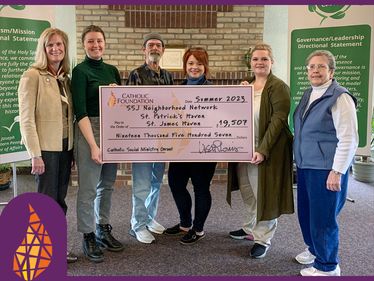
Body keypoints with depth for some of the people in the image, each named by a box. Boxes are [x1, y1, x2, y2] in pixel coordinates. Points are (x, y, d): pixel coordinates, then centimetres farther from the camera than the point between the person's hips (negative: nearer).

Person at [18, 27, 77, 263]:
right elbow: (26, 118, -13)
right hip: (46, 147, -6)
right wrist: (35, 154, -17)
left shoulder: (65, 78, 11)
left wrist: (72, 149, 11)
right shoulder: (33, 76, -9)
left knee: (60, 200, 12)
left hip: (65, 146, 6)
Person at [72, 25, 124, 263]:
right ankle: (88, 237, 12)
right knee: (88, 188, -1)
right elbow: (80, 112, -14)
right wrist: (93, 145, -19)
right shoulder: (80, 71, -6)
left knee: (107, 184, 14)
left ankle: (104, 230, 28)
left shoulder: (112, 70, 12)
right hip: (89, 131, -6)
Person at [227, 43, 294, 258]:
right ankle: (251, 228, 37)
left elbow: (278, 121, -18)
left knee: (263, 194, 3)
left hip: (264, 152, -7)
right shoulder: (246, 85, 12)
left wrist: (263, 150, -24)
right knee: (247, 192, 18)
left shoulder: (278, 87, -11)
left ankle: (263, 238, 17)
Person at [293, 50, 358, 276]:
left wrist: (337, 172, -19)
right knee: (306, 212, 17)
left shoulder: (340, 97, -14)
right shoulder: (308, 95, 12)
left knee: (323, 217, 2)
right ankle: (314, 249, 40)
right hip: (306, 165, 8)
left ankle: (327, 266, 20)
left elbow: (348, 139, -18)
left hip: (327, 169, -8)